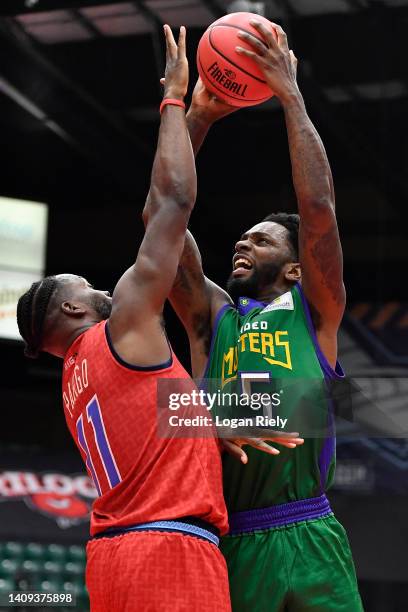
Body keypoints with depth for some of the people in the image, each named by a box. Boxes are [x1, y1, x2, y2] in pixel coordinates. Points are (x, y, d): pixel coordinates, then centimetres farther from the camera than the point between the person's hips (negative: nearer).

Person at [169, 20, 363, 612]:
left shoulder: (313, 312, 13)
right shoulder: (210, 316, 20)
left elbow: (318, 208, 1)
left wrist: (291, 96, 2)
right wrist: (198, 118, 8)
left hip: (307, 539, -2)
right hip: (228, 543, 2)